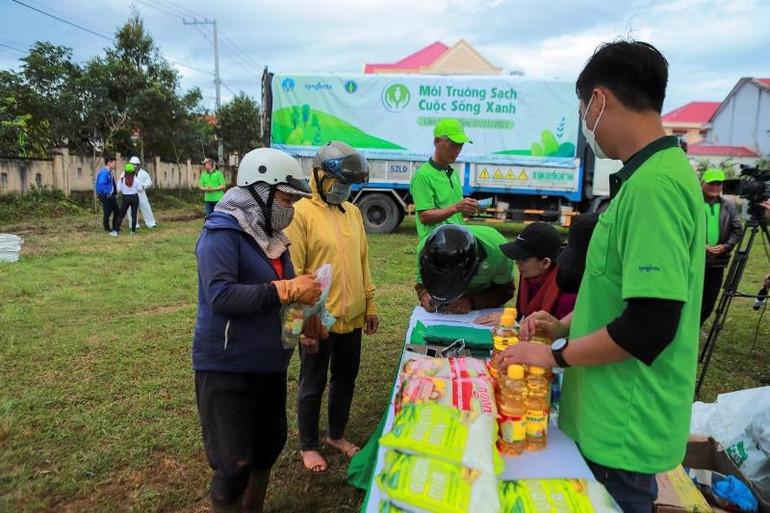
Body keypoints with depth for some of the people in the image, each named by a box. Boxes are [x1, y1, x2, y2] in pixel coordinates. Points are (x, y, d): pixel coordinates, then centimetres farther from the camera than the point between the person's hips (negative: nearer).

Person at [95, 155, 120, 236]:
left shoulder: (111, 172, 8)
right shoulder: (104, 172, -20)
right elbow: (101, 185, -28)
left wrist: (115, 192, 13)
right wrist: (107, 194, -20)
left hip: (112, 196, 9)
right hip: (106, 196, -9)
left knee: (117, 211, 15)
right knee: (107, 213, 4)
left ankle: (115, 228, 28)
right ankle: (107, 229, 19)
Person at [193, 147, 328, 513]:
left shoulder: (271, 234, 9)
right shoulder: (222, 232, -17)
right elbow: (221, 295, -29)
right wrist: (287, 290, -29)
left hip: (269, 363, 9)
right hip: (227, 367, -8)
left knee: (270, 444, 21)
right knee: (234, 463, -1)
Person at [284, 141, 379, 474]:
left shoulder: (352, 212, 7)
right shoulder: (301, 213, -14)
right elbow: (293, 273, -16)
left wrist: (370, 305, 13)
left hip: (351, 318, 6)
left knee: (346, 379, 20)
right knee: (313, 385, 11)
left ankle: (337, 436, 41)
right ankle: (308, 446, 32)